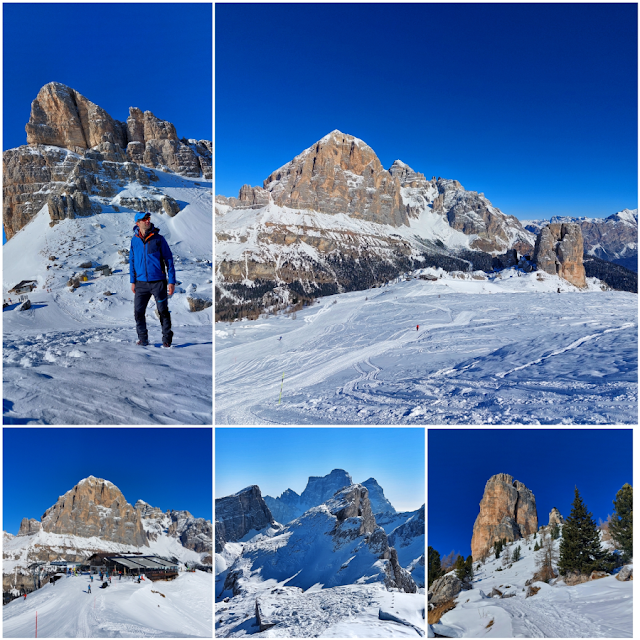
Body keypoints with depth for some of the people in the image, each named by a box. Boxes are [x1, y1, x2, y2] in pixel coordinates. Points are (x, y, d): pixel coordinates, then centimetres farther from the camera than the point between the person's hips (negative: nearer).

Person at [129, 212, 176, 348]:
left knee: (163, 311, 1)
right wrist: (133, 281, 10)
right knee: (138, 312, 1)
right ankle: (143, 338, 18)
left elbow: (169, 259, -1)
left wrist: (171, 281, -6)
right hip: (141, 283, 3)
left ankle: (167, 339, 13)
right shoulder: (134, 240, 7)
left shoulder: (158, 239, -2)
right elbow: (132, 261, 15)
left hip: (158, 282, -3)